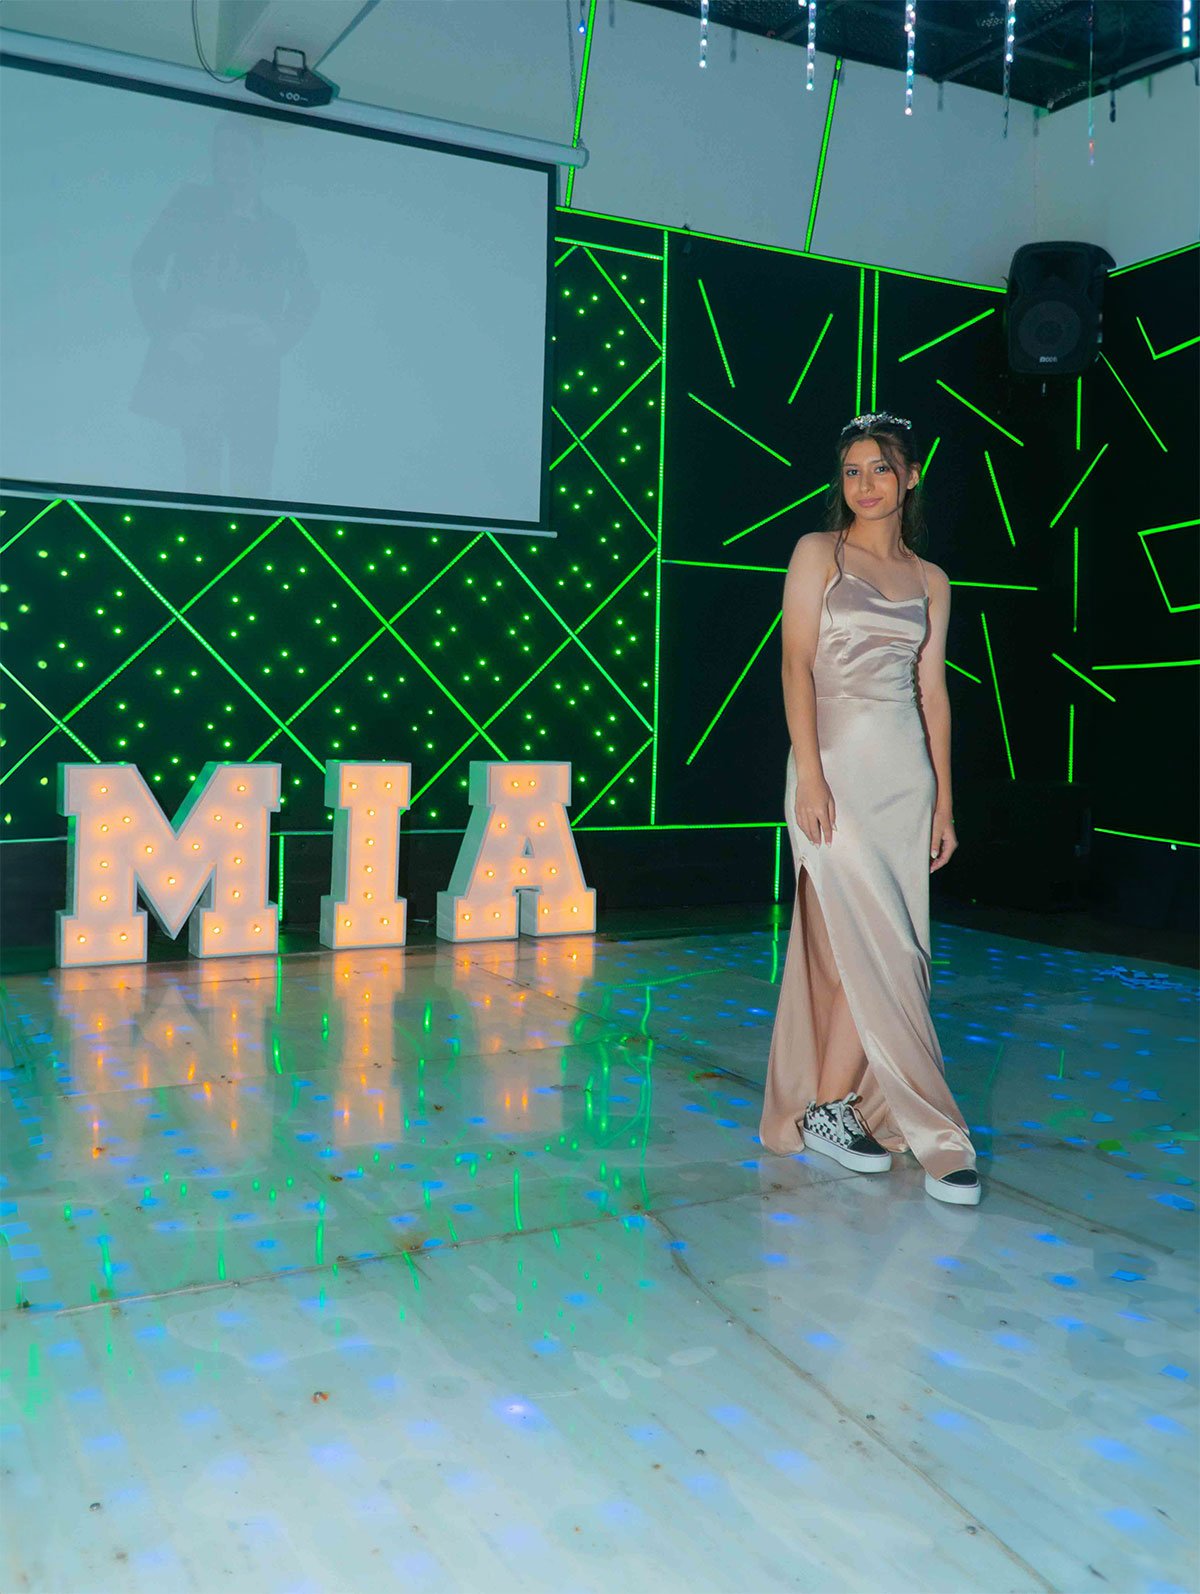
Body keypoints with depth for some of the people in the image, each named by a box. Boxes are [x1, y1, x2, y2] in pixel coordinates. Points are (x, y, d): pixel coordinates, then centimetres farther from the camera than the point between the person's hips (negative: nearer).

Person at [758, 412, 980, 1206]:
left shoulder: (931, 581, 14)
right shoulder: (818, 553, 2)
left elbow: (933, 691, 13)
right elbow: (797, 665, -6)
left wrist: (944, 801, 8)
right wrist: (810, 774, -15)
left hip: (903, 769, 5)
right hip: (837, 761, -5)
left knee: (858, 950, 4)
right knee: (879, 949, -8)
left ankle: (825, 1107, 16)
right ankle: (931, 1134, 2)